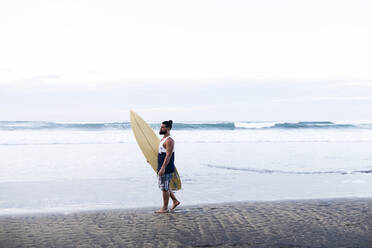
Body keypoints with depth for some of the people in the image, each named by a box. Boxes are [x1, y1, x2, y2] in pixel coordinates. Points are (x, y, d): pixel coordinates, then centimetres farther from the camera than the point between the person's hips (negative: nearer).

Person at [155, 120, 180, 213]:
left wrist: (163, 168, -27)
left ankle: (165, 208, 8)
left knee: (164, 188, -2)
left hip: (166, 168, -10)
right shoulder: (163, 139, 15)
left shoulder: (169, 140, -17)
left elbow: (168, 155, -23)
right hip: (162, 168, 10)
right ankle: (175, 201, 28)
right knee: (164, 187, 17)